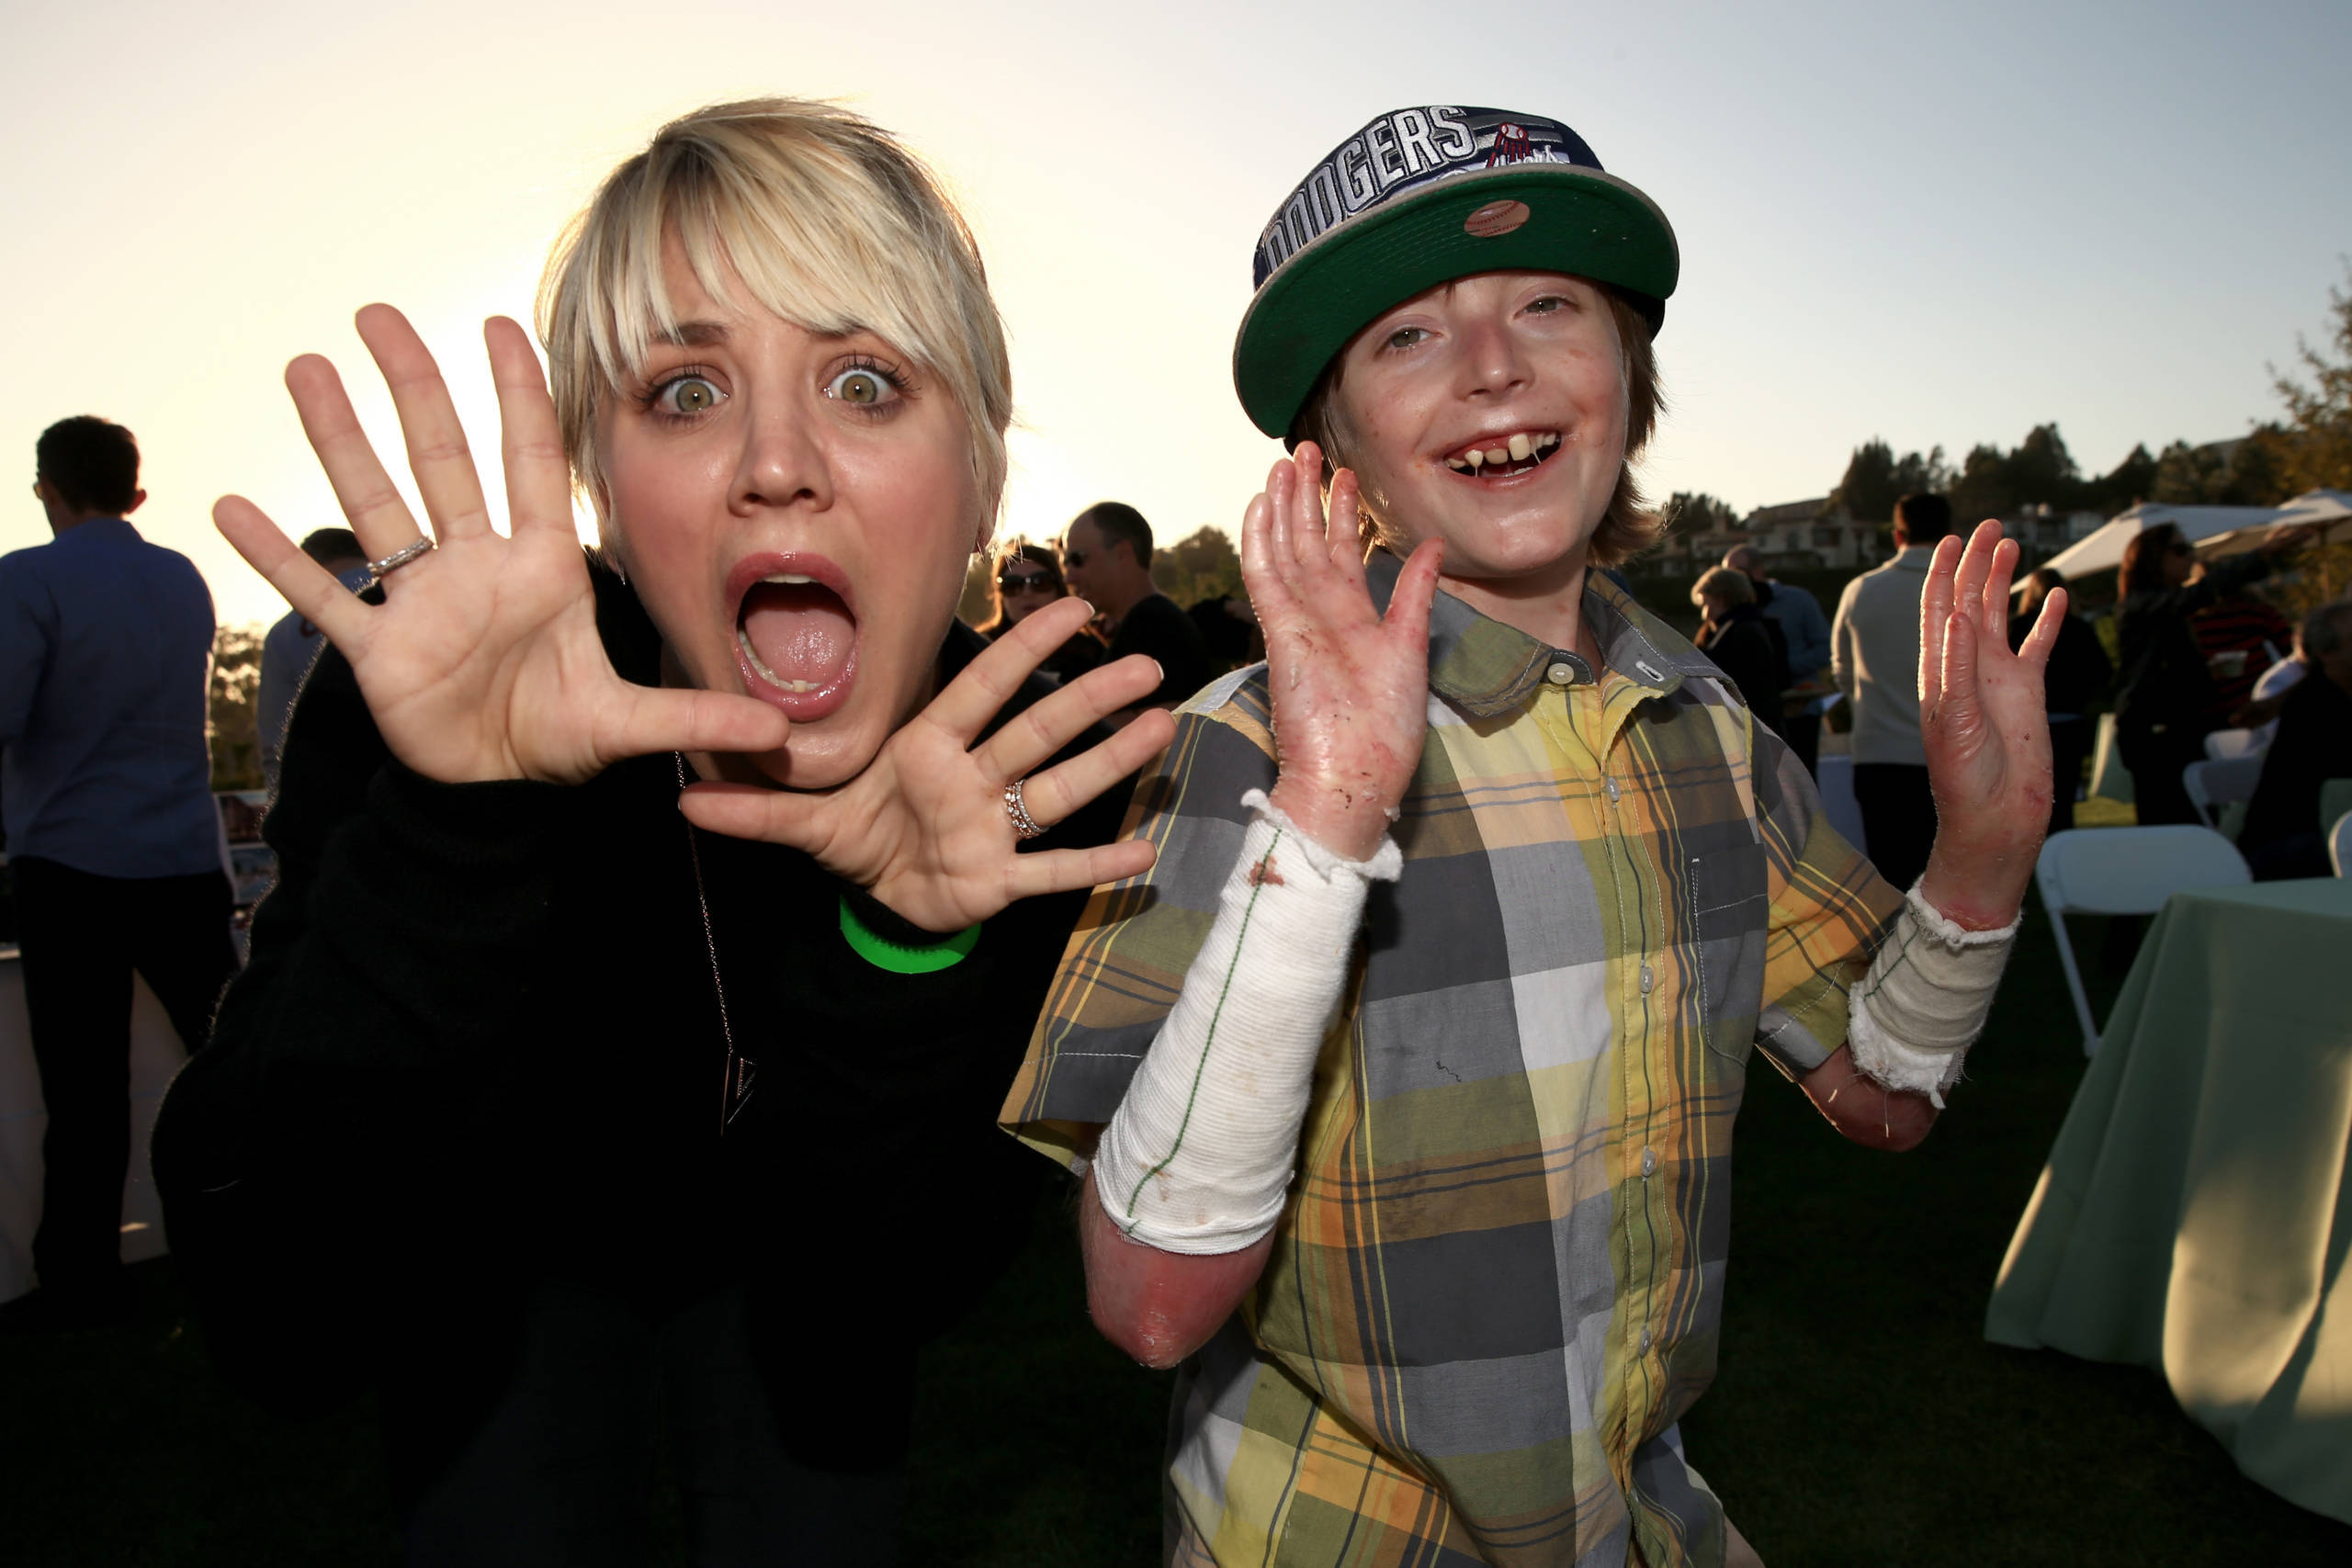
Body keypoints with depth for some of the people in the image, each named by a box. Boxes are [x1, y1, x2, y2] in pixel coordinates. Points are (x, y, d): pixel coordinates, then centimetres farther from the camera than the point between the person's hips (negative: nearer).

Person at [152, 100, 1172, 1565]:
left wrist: (907, 961, -40)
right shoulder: (419, 716, -30)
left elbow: (893, 1298, -23)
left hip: (789, 1266, 2)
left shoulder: (1041, 772, -26)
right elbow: (286, 1331, -36)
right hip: (506, 1254, -1)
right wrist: (453, 837, -48)